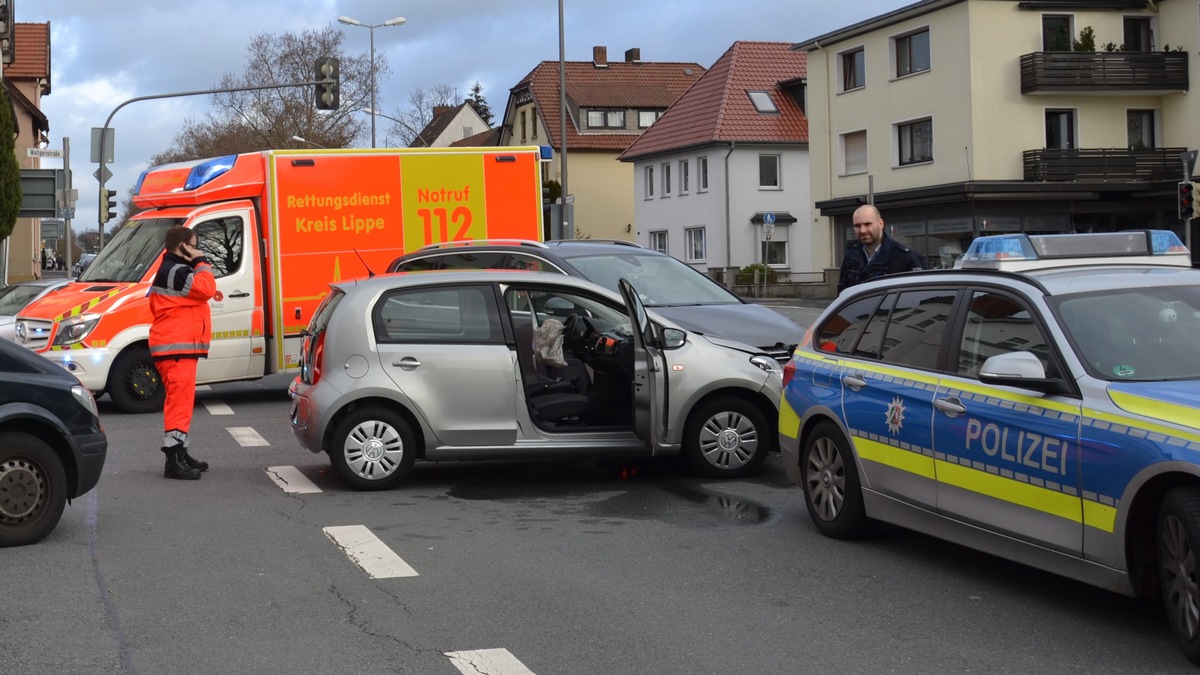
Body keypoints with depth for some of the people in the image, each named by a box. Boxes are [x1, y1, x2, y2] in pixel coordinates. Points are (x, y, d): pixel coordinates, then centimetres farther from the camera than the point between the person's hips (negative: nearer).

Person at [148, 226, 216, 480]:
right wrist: (201, 262, -12)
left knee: (180, 400, 17)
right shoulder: (176, 272, -15)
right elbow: (206, 288, -24)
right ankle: (174, 461, -15)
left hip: (179, 347, 12)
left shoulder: (170, 270, 20)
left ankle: (180, 454, 26)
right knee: (180, 400, -13)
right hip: (177, 348, -12)